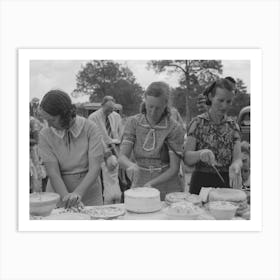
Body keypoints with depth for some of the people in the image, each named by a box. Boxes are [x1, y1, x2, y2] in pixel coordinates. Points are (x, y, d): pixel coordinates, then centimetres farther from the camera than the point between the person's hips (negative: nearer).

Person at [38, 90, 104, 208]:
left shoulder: (90, 129, -13)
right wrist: (68, 197, -30)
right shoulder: (45, 135, -9)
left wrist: (78, 193, -31)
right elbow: (53, 174, -15)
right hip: (58, 196, 1)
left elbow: (94, 168, -17)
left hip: (90, 197, 0)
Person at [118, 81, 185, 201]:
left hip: (168, 191, -2)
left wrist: (151, 184, -26)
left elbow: (174, 169, -13)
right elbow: (122, 157, -10)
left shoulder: (174, 128, -12)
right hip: (138, 187, 2)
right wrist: (131, 165, -31)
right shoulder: (133, 122, -4)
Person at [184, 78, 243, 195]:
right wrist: (200, 154, -32)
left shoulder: (233, 126, 3)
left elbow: (237, 158, -5)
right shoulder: (197, 123, -6)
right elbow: (187, 158, -12)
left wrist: (235, 166, -27)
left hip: (227, 182, 3)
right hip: (201, 182, -2)